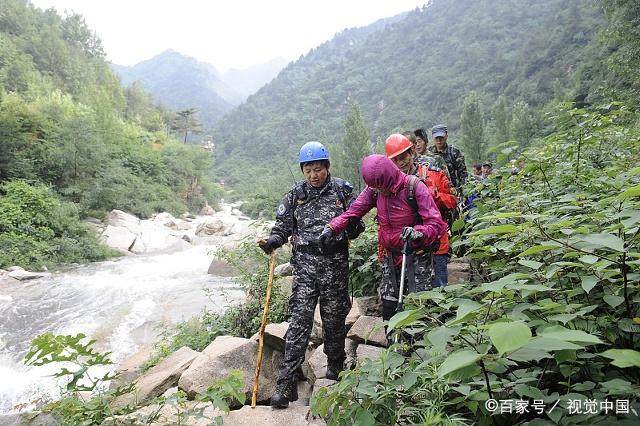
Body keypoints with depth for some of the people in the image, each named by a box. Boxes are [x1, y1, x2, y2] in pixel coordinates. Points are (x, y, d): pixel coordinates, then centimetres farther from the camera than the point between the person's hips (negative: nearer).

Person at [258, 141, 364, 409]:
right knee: (300, 319, -6)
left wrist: (340, 232, -13)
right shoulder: (296, 195, 7)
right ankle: (286, 383, -3)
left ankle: (335, 369, 33)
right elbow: (283, 226, 10)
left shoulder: (342, 191, 3)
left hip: (335, 263, 0)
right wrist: (272, 241, -9)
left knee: (334, 319, 10)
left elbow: (356, 224, 7)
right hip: (305, 263, 0)